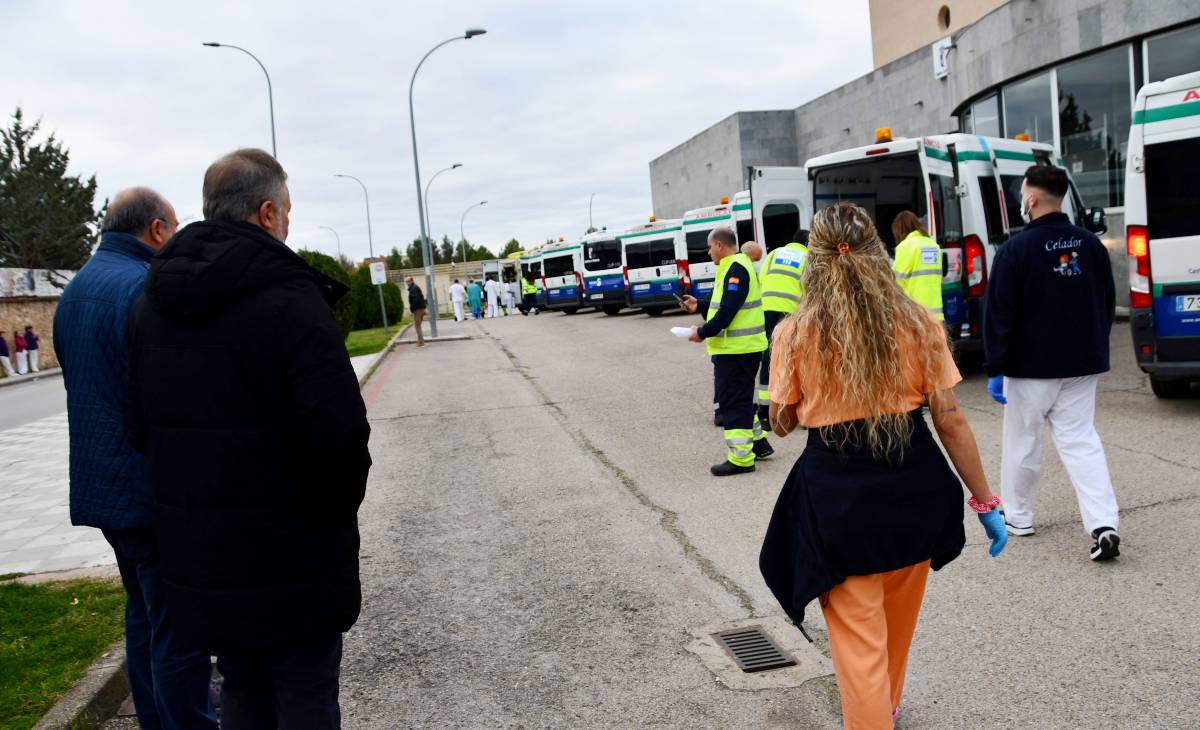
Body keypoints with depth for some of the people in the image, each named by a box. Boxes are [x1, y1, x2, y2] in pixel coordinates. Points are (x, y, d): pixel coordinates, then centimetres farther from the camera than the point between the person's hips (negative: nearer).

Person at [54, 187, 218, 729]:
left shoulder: (73, 292, 13)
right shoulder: (146, 289, -18)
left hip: (100, 483, 10)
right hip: (155, 490, -10)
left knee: (143, 615, 20)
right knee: (178, 628, -1)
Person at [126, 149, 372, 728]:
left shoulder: (151, 304, 6)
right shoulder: (290, 300, -18)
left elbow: (141, 429, 9)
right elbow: (340, 435, -24)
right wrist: (339, 508, -6)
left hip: (196, 556, 7)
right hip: (290, 560, -7)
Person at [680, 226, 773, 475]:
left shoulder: (735, 269, -17)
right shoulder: (737, 266, 16)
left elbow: (728, 311, -24)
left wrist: (703, 333, -15)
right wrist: (699, 306, 18)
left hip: (735, 349, -10)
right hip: (743, 346, 10)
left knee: (733, 402, -4)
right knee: (741, 399, 21)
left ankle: (741, 458, 2)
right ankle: (758, 443, 32)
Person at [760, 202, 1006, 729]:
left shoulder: (794, 333, -8)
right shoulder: (917, 323, -3)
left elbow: (781, 423, 2)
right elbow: (950, 420, -3)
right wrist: (985, 501, 4)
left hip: (836, 494, -4)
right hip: (914, 484, 4)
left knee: (858, 637, 8)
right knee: (898, 616, 28)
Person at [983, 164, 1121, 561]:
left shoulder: (1016, 250, -15)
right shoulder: (1091, 244, 3)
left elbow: (999, 315, -15)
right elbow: (1107, 303, 13)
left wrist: (995, 369, -9)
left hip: (1031, 366, -5)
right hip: (1082, 364, 5)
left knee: (1022, 442, 10)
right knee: (1081, 440, 8)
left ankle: (1017, 517, 24)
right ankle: (1104, 524, -4)